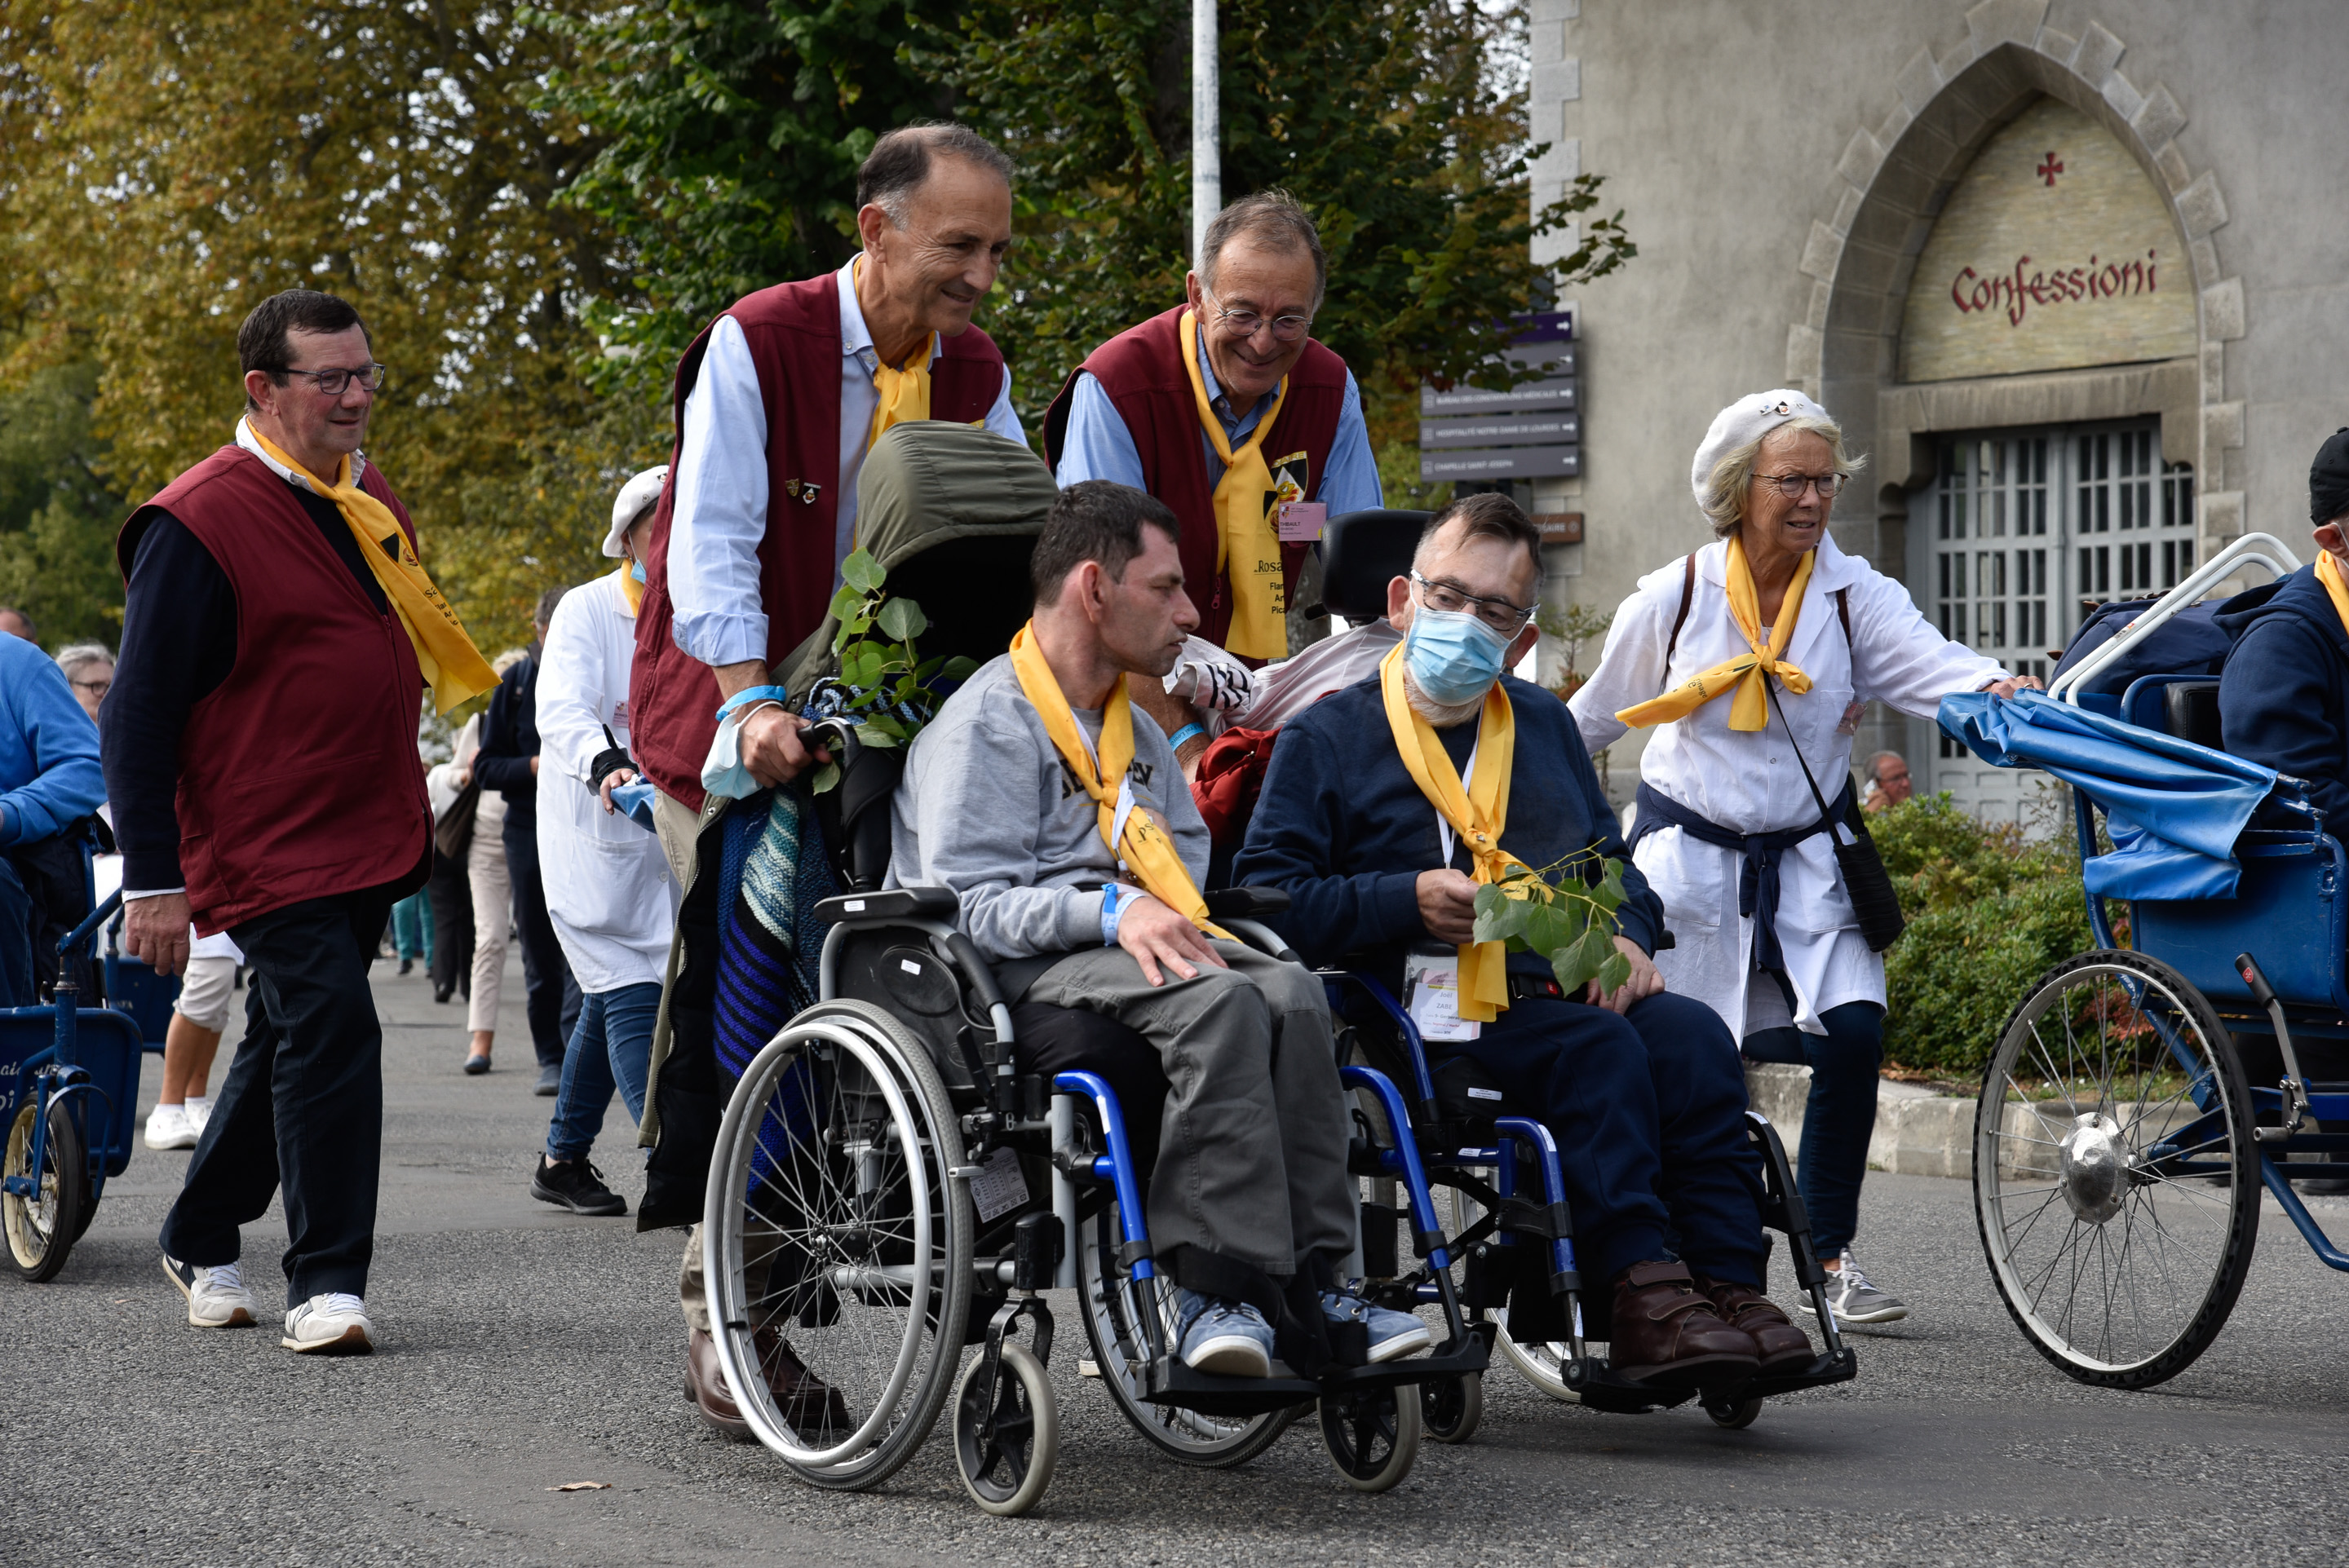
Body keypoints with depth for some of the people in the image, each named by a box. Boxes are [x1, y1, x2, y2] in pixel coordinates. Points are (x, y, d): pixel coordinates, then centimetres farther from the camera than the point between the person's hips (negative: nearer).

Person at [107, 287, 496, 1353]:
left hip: (367, 831, 8)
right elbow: (138, 715, -14)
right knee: (329, 1031, -17)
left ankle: (201, 1240, 33)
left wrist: (412, 813, 24)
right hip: (266, 844, -8)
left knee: (289, 1043, 16)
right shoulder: (199, 524, -14)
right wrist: (153, 881, -17)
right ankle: (326, 1283, -10)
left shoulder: (368, 498, 11)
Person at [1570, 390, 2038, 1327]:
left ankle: (1833, 1255, -3)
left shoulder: (1856, 596, -3)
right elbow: (1591, 719, 11)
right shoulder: (1674, 600, -3)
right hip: (1688, 854, -1)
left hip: (1808, 860, 1)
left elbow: (1927, 661, -22)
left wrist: (1991, 691, -42)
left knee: (1853, 1032, -16)